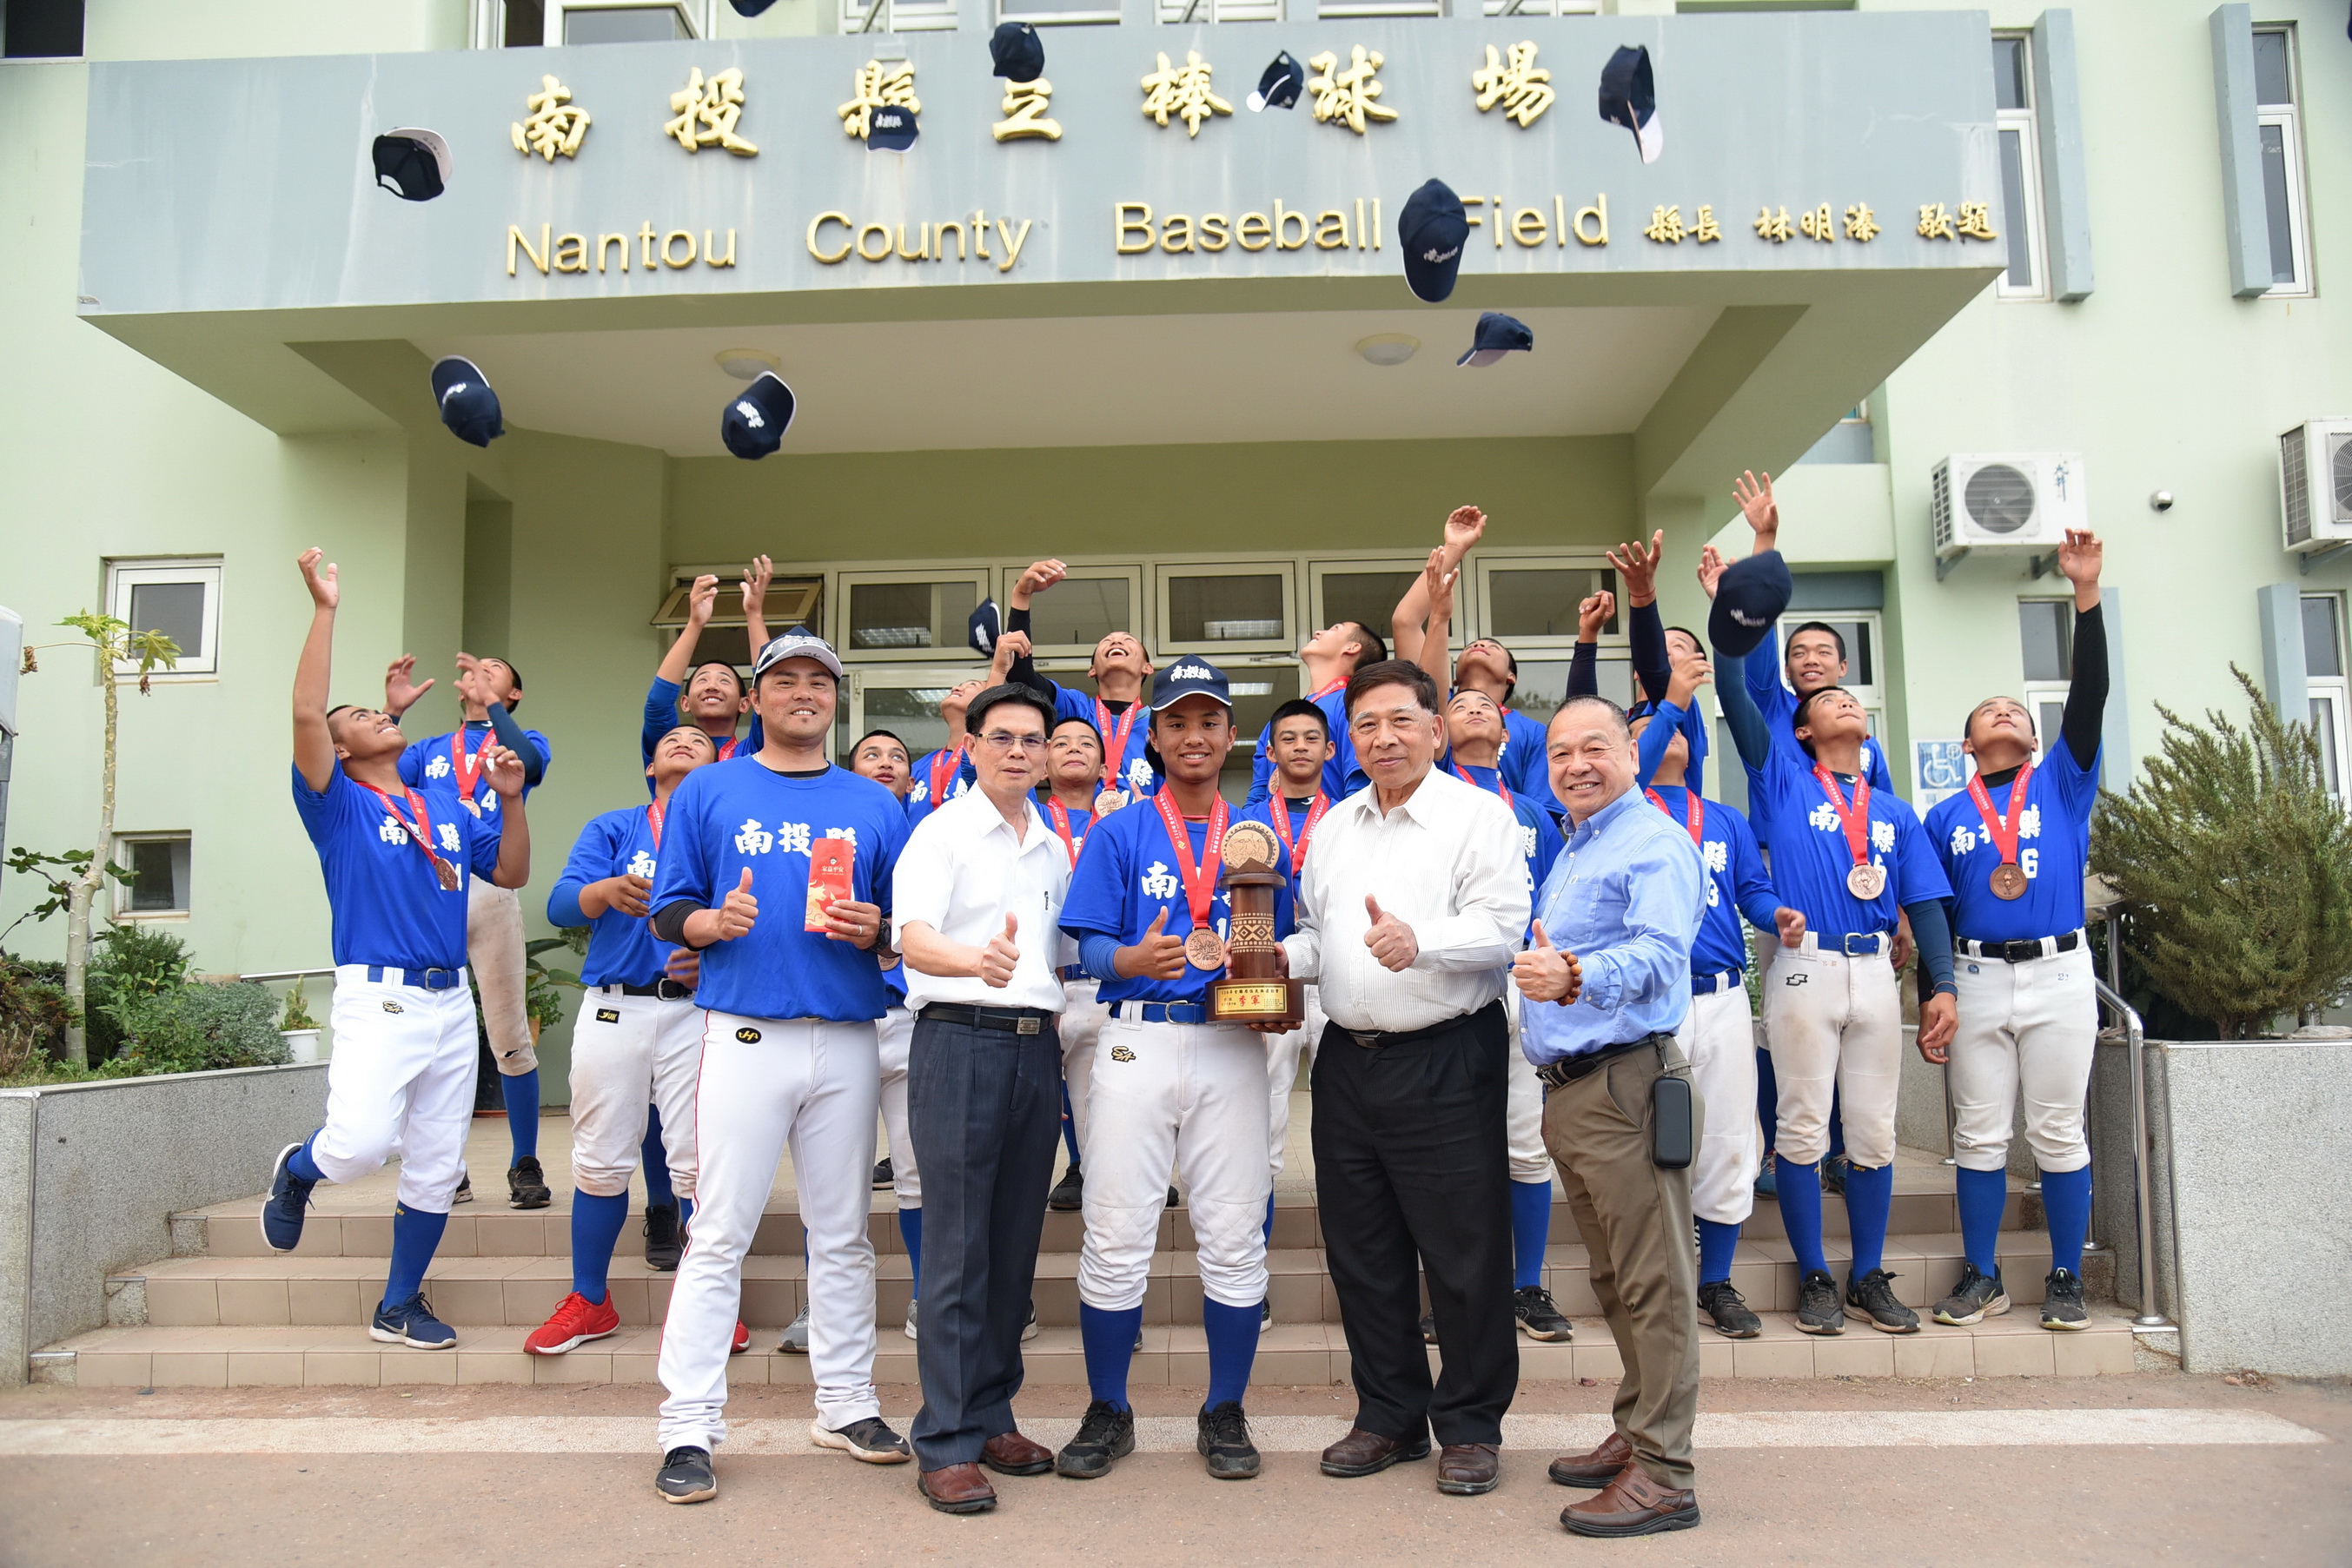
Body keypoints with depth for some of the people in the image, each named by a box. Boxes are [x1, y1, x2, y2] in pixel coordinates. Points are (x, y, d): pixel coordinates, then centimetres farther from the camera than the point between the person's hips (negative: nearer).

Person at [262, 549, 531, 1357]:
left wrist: (511, 798, 3)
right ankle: (295, 1171, 15)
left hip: (452, 1000, 5)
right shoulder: (339, 802, 2)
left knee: (436, 1167, 7)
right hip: (378, 996, -5)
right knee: (361, 1143, -22)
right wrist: (325, 609, -14)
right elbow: (306, 714, -13)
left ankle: (400, 1306, 21)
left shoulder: (448, 804, 18)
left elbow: (512, 872, 17)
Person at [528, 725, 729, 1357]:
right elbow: (560, 905, -1)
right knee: (601, 1159, 5)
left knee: (700, 1161, -4)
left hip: (698, 1006, -1)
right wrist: (608, 891, -22)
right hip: (613, 1008, 1)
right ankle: (589, 1302, 20)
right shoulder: (612, 829, 14)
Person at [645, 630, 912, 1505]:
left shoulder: (876, 806, 12)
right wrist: (713, 922, -15)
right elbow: (669, 913, 5)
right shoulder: (709, 793, 7)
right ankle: (688, 1429, 6)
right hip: (745, 1032, -2)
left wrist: (874, 931, -8)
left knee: (843, 1236, 11)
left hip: (848, 1040, 3)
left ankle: (846, 1406, 23)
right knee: (718, 1236, -2)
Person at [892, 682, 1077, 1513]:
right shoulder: (941, 833, -3)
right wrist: (976, 960, -38)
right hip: (961, 1040, -6)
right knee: (959, 1246, -5)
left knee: (1016, 1244, 10)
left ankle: (991, 1415, 22)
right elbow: (914, 940, -18)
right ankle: (946, 1443, 3)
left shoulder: (1055, 849, 17)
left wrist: (1060, 1022, 11)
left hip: (1037, 1046, 6)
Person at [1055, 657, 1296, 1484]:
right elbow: (1089, 944, -1)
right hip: (1136, 1042, -1)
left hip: (1232, 1046, 2)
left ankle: (1225, 1414, 19)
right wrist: (1134, 960, -21)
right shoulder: (1118, 833, 7)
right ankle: (1107, 1413, 17)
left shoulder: (1260, 833, 13)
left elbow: (1282, 946, 12)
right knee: (1116, 1236, 1)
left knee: (1234, 1237, 3)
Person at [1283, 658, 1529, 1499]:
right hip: (1348, 1059, 6)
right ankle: (1389, 1415, 28)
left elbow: (1501, 925, -16)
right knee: (1362, 1252, 13)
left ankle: (1471, 1427, 18)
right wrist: (1285, 954, 2)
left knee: (1464, 1254, 2)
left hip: (1445, 1060, -6)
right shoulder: (1334, 825, 15)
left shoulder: (1479, 814, -5)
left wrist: (1419, 940, -32)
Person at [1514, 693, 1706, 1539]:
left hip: (1625, 1083, -10)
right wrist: (1543, 968, 12)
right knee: (1615, 1280, 17)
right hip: (1568, 1089, 10)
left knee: (1652, 1285, -4)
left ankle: (1662, 1475, 1)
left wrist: (1575, 977, -42)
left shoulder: (1655, 844, -10)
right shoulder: (1570, 854, 21)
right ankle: (1635, 1434, 28)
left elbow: (1657, 953, -27)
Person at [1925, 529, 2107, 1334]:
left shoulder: (2064, 782, 8)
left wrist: (2086, 592, -14)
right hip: (1977, 978, 1)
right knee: (1978, 1134, 4)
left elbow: (2089, 695, -5)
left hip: (2058, 974, -1)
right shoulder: (1945, 817, 11)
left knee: (2059, 1133, 4)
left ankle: (2066, 1281, 15)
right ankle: (1982, 1277, 14)